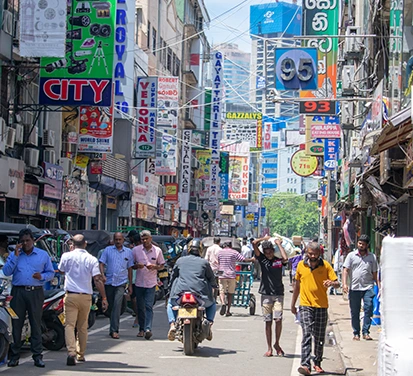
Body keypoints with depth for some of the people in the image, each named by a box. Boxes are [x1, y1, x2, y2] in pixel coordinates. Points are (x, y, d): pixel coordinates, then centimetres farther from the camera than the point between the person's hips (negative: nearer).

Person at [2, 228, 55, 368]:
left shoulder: (43, 255, 10)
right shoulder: (14, 255, 11)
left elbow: (51, 273, 11)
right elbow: (6, 272, -1)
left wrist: (42, 276, -10)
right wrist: (15, 256, -7)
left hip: (36, 293, 0)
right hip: (18, 292, 1)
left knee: (36, 324, 0)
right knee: (16, 324, 0)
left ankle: (37, 356, 4)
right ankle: (14, 355, 6)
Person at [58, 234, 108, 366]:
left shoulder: (66, 256, 0)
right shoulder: (92, 259, -1)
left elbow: (61, 270, 20)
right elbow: (98, 280, -7)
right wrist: (104, 298, -5)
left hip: (71, 295, -2)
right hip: (86, 297, 2)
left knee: (70, 325, -6)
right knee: (82, 327, 15)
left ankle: (71, 352, -24)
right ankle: (80, 354, 23)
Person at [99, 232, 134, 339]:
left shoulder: (128, 252, 9)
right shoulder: (108, 250, 7)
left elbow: (130, 269, 13)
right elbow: (101, 263, 3)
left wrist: (130, 285, 12)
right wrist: (102, 275, -16)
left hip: (121, 283, -1)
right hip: (109, 282, 1)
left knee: (117, 305, -16)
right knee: (111, 306, 8)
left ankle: (114, 330, -19)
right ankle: (113, 328, 22)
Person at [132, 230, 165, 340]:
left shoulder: (157, 250, 2)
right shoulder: (136, 250, 4)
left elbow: (162, 266, 8)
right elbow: (131, 265, 10)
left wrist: (154, 267, -13)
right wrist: (137, 266, -13)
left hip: (151, 283, -2)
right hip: (139, 283, 2)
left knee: (149, 306, -11)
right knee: (140, 307, 8)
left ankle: (148, 329, -19)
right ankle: (141, 329, 18)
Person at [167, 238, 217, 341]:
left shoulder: (180, 261, 12)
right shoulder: (204, 262, 8)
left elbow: (173, 277, 18)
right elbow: (212, 279, 13)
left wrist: (172, 289, 36)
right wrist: (214, 285, 35)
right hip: (200, 294, -1)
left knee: (171, 303, 31)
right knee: (212, 304, 28)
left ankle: (172, 324, 5)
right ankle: (209, 322, -3)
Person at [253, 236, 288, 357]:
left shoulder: (279, 260, 3)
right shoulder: (262, 259, 5)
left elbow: (285, 259, -20)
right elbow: (254, 243, -3)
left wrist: (279, 244, -8)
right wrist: (265, 238, 10)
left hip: (278, 294, -1)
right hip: (266, 294, 1)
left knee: (278, 319, -11)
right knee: (268, 322, 3)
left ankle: (277, 344, 9)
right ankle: (269, 348, 9)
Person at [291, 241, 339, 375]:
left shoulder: (326, 265, -1)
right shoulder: (301, 265, 3)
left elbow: (337, 283, -2)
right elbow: (297, 285, 15)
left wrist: (332, 283, -26)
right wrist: (293, 304, 19)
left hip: (321, 306, 1)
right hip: (306, 305, -1)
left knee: (319, 338, 8)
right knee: (306, 335, -14)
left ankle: (317, 363, 25)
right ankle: (305, 365, -22)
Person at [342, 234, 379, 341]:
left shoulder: (372, 257, 10)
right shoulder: (351, 255, 6)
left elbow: (374, 273, 15)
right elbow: (346, 270, 1)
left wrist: (379, 285, 6)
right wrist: (344, 283, -11)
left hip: (368, 287, 0)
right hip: (354, 288, 0)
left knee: (368, 309, -12)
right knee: (354, 312, 5)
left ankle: (365, 332, -7)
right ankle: (356, 333, 14)